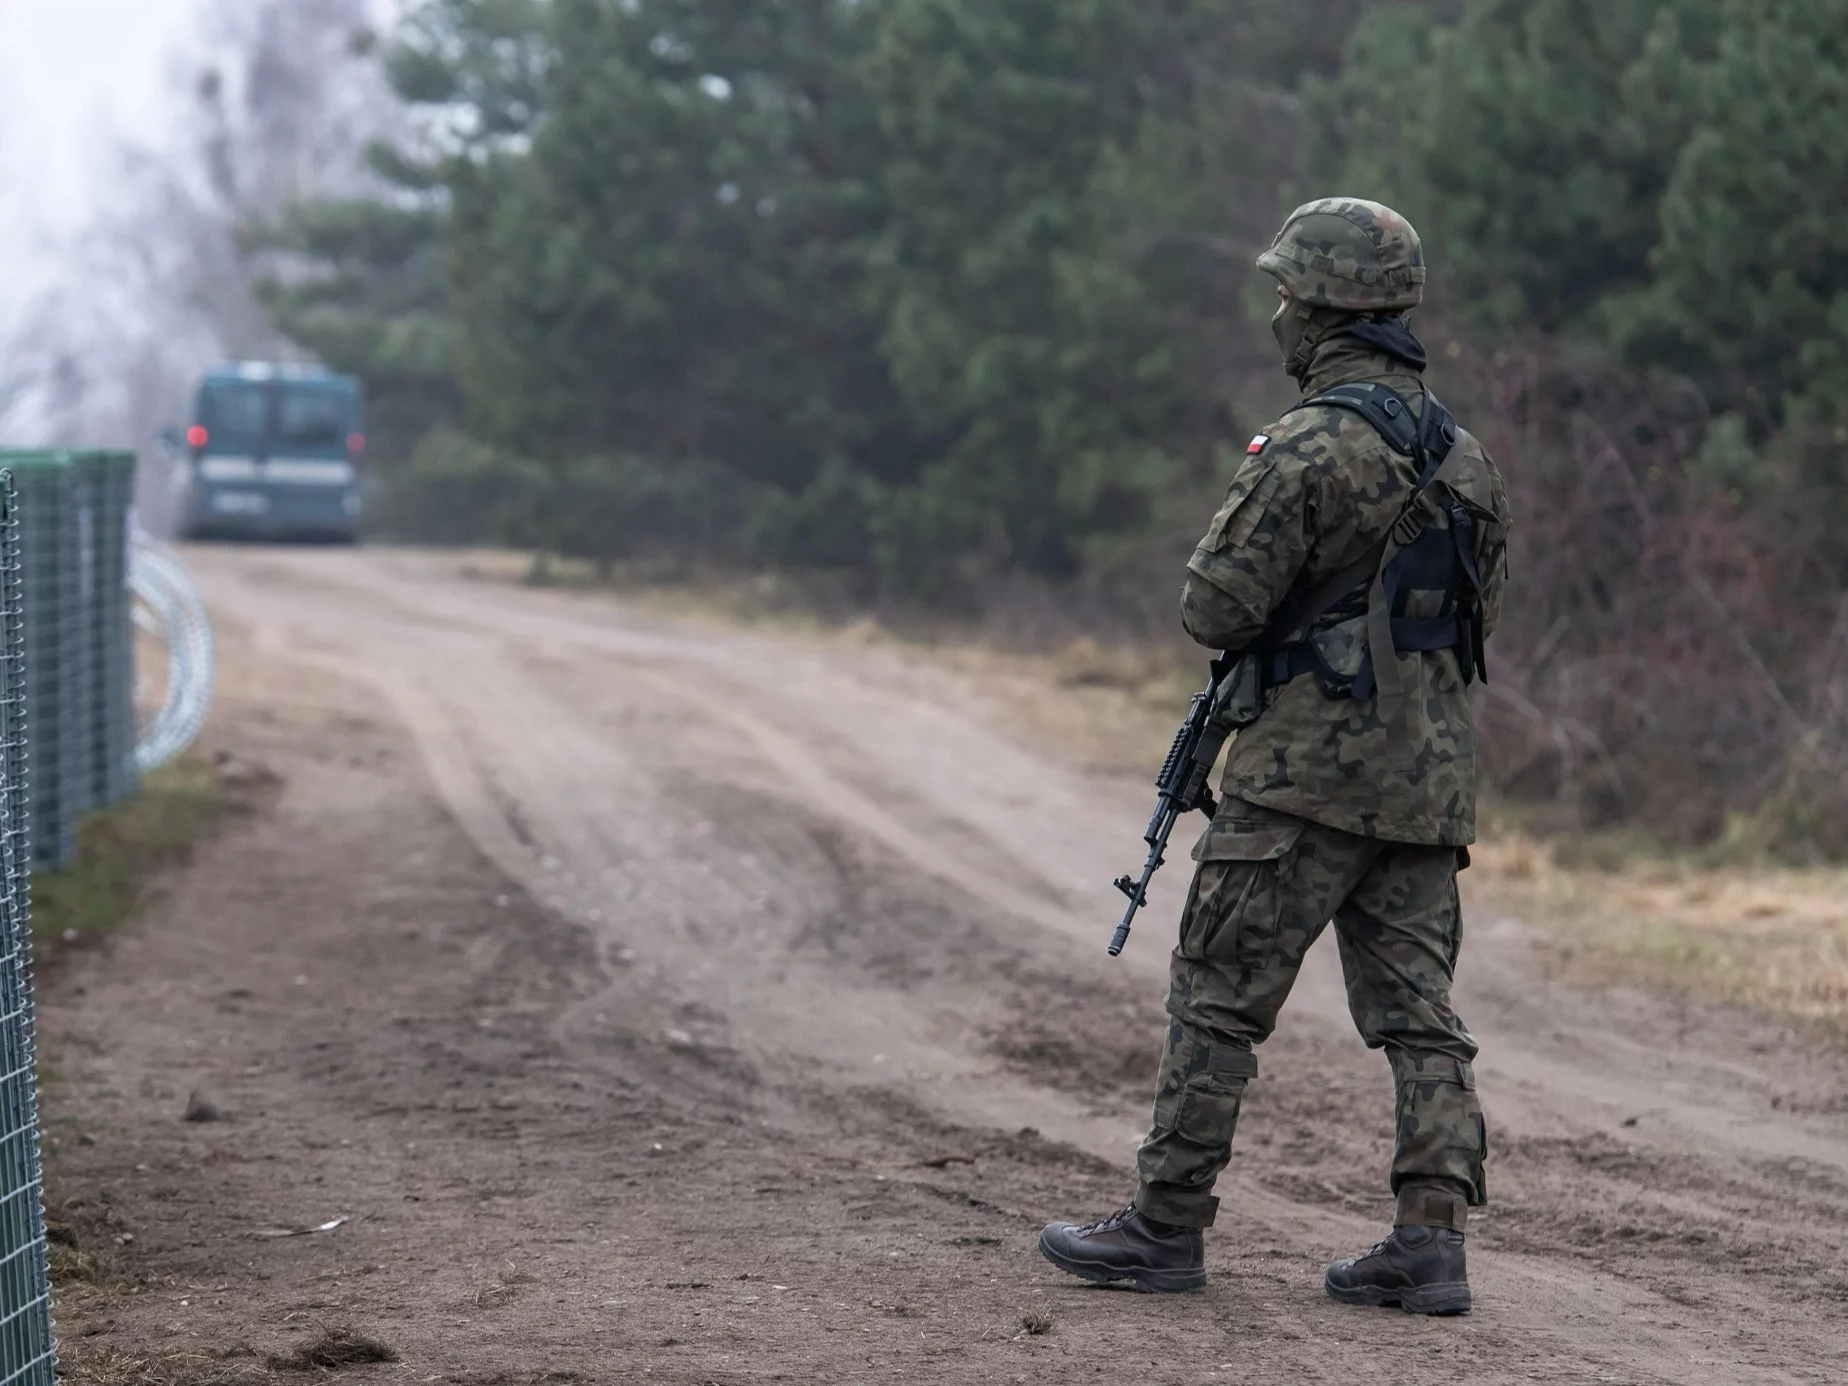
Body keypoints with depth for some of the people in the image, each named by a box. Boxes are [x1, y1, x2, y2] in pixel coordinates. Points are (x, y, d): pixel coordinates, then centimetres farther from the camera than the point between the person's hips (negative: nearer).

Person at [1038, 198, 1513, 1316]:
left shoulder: (1310, 447, -14)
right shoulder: (1462, 449, 11)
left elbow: (1218, 609, -13)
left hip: (1313, 767, -7)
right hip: (1433, 772, 7)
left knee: (1219, 997, 1)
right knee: (1417, 1013, 7)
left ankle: (1168, 1228, 5)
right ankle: (1433, 1240, 1)